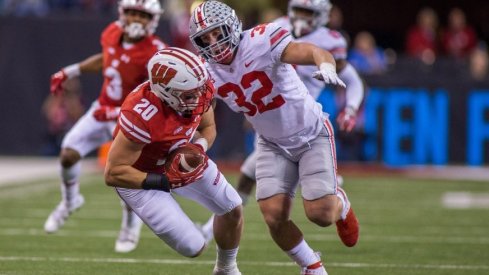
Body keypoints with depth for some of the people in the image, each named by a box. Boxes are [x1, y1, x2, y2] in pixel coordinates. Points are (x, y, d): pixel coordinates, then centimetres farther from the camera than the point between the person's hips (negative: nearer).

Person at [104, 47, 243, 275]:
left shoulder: (198, 90, -21)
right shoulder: (142, 117, -41)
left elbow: (208, 128, 1)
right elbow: (114, 174, -35)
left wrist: (198, 148, -21)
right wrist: (165, 182, -35)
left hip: (181, 160, 7)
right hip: (140, 178, -7)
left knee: (232, 210, 15)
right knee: (193, 247, -14)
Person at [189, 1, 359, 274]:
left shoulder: (261, 42, -28)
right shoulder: (209, 73, -10)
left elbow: (316, 53, -40)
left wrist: (326, 65, -63)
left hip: (312, 134, -4)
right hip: (274, 145, 4)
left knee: (320, 213, -15)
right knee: (274, 217, -10)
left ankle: (340, 202, 24)